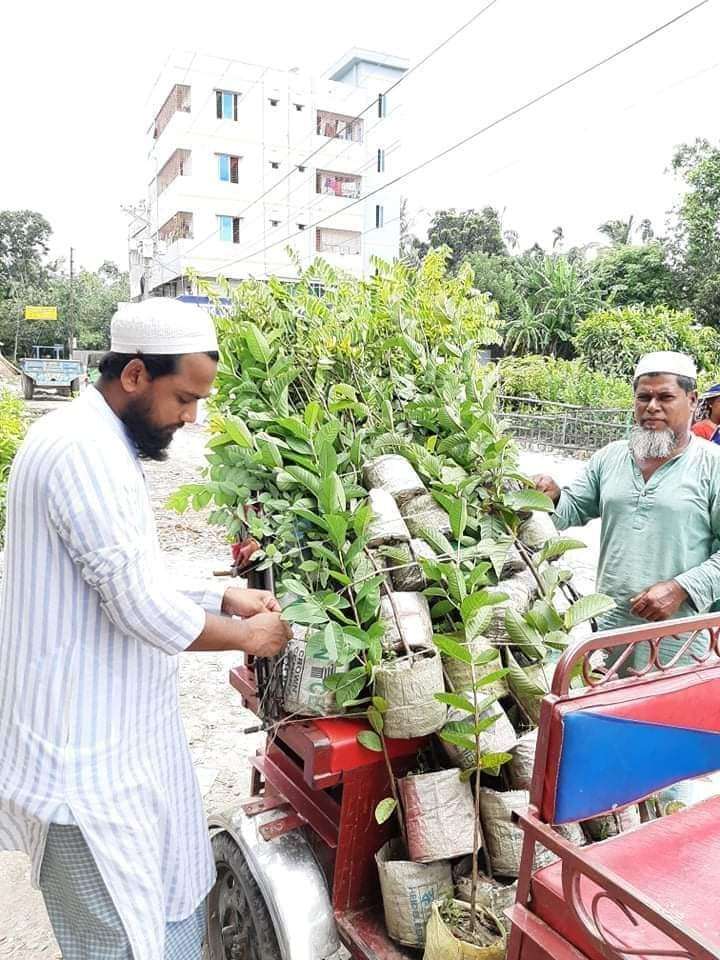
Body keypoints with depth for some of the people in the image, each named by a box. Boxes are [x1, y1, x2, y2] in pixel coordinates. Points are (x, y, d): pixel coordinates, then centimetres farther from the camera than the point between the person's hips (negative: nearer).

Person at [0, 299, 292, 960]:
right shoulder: (86, 449, -22)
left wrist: (225, 599, 6)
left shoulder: (105, 446, 11)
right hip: (90, 759, -10)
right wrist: (247, 636, -10)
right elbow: (142, 607, -26)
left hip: (122, 742, 10)